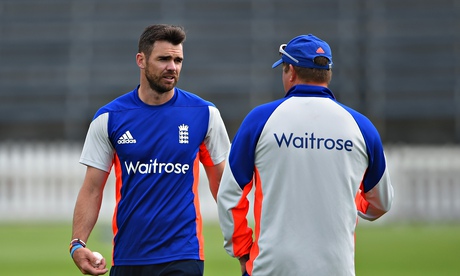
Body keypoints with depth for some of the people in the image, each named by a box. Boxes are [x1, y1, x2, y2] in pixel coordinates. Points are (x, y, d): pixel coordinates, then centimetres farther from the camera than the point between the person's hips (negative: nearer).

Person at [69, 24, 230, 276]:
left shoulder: (204, 114, 1)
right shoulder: (109, 118, 2)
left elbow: (222, 184, 6)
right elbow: (92, 189, 2)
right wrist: (77, 244, -11)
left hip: (183, 256, -1)